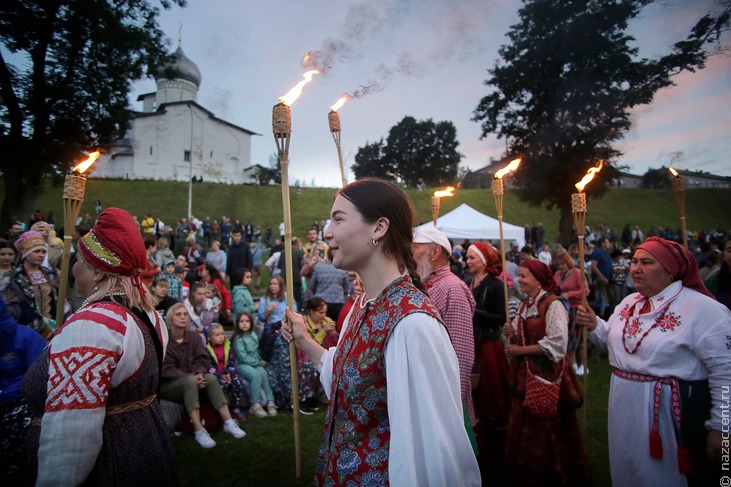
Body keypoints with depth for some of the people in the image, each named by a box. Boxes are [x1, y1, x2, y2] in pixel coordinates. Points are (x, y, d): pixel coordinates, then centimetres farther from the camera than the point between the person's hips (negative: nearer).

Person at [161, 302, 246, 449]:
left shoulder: (193, 336, 4)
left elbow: (202, 359, -1)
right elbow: (166, 369, -18)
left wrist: (199, 374, -24)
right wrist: (191, 377, -29)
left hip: (190, 381, 4)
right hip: (168, 385, -4)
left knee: (211, 378, -26)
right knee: (190, 381, -35)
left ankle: (228, 422, -26)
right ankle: (198, 430, -39)